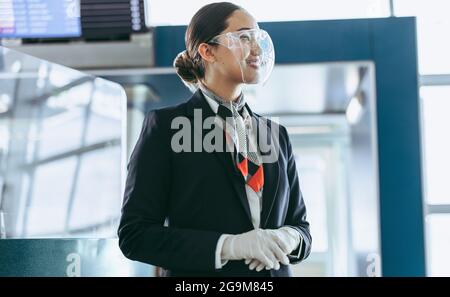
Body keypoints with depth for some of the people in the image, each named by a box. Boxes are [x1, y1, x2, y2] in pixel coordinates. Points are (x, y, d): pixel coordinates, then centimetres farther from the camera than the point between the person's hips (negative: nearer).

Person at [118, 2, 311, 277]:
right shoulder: (167, 125, -5)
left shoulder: (276, 134, 9)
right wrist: (227, 246, -20)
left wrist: (287, 238, -9)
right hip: (198, 274, -4)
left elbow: (300, 223, 14)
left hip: (275, 270, 4)